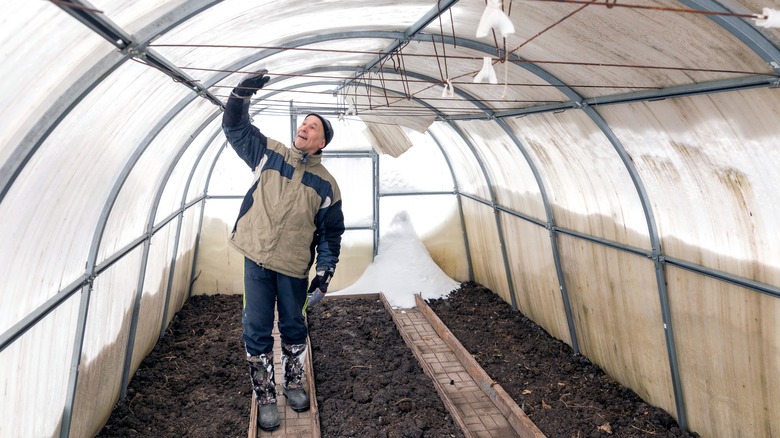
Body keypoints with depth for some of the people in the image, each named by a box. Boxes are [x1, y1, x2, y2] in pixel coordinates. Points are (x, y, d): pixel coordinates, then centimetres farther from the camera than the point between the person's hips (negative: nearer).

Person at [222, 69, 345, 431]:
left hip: (295, 268, 0)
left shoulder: (326, 184, -2)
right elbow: (235, 127, 6)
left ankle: (294, 383, 38)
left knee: (294, 328, 15)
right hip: (256, 260, 1)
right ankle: (265, 397, 23)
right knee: (256, 331, 6)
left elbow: (331, 234, 1)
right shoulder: (268, 153, 2)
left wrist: (325, 275, -5)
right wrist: (242, 93, -12)